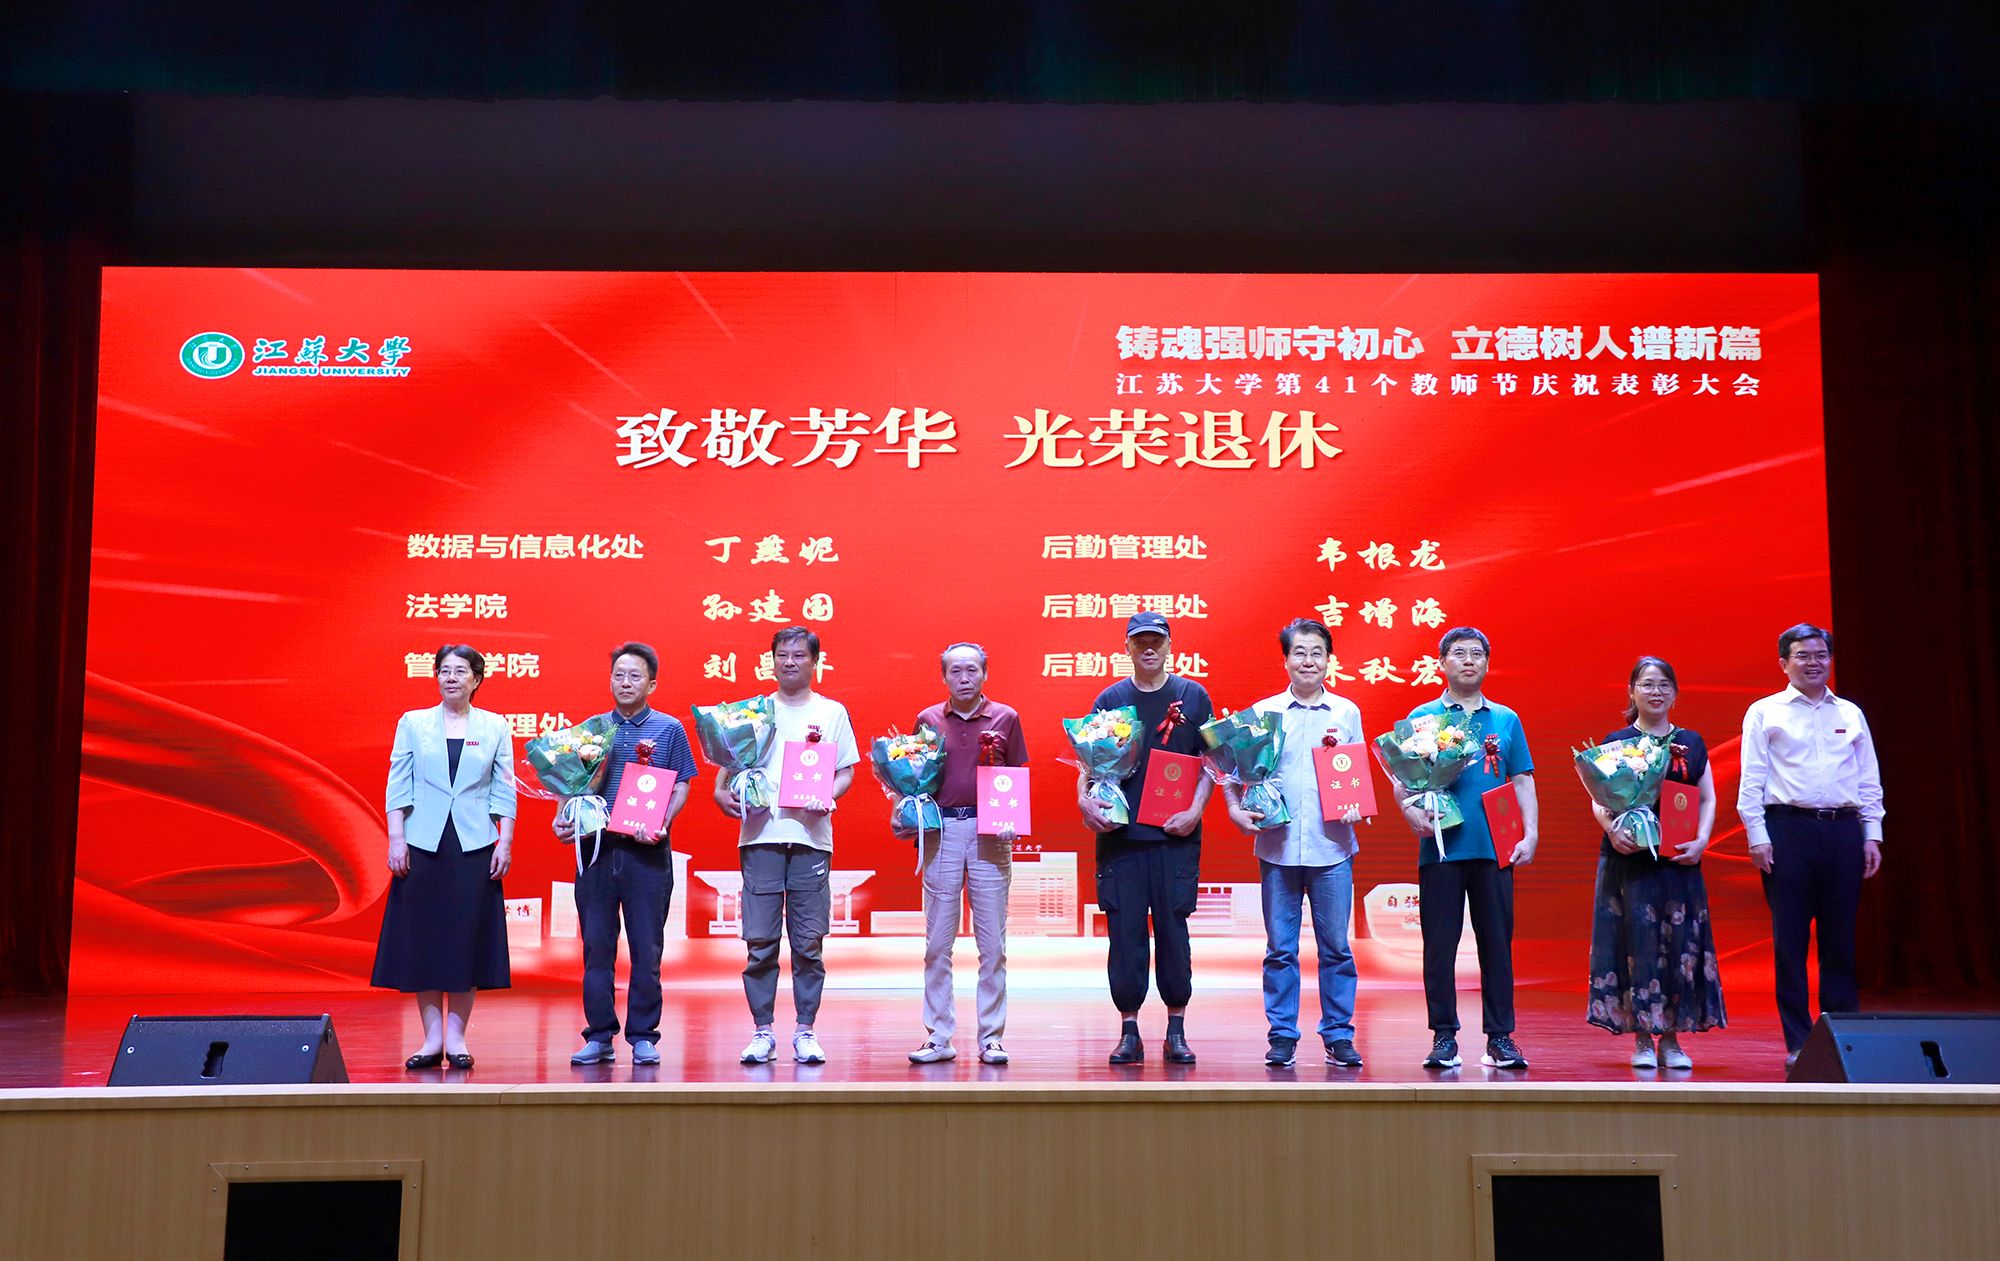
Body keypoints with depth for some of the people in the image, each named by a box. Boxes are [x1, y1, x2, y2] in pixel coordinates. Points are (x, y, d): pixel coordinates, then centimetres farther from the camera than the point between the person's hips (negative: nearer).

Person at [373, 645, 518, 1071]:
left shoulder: (495, 728, 7)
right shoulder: (412, 723, 7)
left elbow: (504, 792, 6)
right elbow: (398, 786, 5)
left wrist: (505, 843, -2)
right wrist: (396, 839, -4)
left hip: (475, 845, 0)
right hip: (423, 844, 0)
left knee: (467, 938, 0)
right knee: (422, 937, 1)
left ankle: (456, 1035, 8)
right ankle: (432, 1036, 8)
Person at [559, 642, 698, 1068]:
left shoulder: (669, 729, 6)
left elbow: (681, 787, 3)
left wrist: (660, 824, -14)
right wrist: (564, 819, -5)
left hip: (647, 853, -2)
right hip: (596, 847, 2)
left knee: (646, 948, 1)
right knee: (596, 945, 4)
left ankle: (643, 1037, 10)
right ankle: (599, 1036, 12)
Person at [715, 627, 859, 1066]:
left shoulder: (832, 712, 12)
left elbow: (847, 770, 9)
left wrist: (828, 797, -10)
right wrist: (723, 791, -10)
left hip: (811, 836, 0)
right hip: (760, 835, 0)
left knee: (808, 942, 1)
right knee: (760, 942, -1)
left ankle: (806, 1032, 9)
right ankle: (762, 1032, 8)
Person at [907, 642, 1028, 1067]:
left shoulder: (1005, 718, 7)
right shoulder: (928, 720, 9)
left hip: (989, 833, -1)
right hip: (942, 831, 1)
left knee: (992, 942, 1)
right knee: (937, 941, 3)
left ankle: (992, 1037, 8)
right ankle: (938, 1037, 10)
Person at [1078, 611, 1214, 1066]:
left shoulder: (1193, 697, 7)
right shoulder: (1110, 699, 8)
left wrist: (1195, 810, -7)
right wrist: (1085, 799, -11)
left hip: (1176, 836, 0)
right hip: (1119, 835, 1)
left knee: (1173, 931, 2)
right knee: (1125, 933, 1)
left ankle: (1177, 1032, 12)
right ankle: (1129, 1032, 9)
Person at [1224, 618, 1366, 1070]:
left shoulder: (1347, 712, 9)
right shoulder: (1262, 712, 5)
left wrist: (1357, 805, -5)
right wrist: (1236, 808, -9)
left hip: (1332, 847, 1)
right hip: (1277, 846, 0)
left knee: (1335, 946, 4)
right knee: (1280, 948, 4)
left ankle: (1338, 1036, 13)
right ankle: (1282, 1036, 11)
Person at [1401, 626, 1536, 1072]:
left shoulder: (1506, 720, 13)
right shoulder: (1421, 717, 7)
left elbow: (1522, 781, 12)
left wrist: (1530, 834, 1)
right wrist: (1411, 809, -17)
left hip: (1495, 848, 2)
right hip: (1440, 848, -2)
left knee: (1497, 942, 4)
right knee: (1439, 944, 0)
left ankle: (1500, 1037, 11)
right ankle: (1444, 1036, 8)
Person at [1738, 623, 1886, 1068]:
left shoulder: (1850, 714, 15)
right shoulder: (1765, 713, 5)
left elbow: (1869, 780, 15)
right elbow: (1751, 781, 1)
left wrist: (1872, 835, 7)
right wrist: (1757, 837, -7)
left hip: (1843, 831, 3)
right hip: (1788, 829, -3)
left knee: (1841, 938, 5)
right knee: (1790, 939, -1)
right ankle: (1798, 1043, 3)